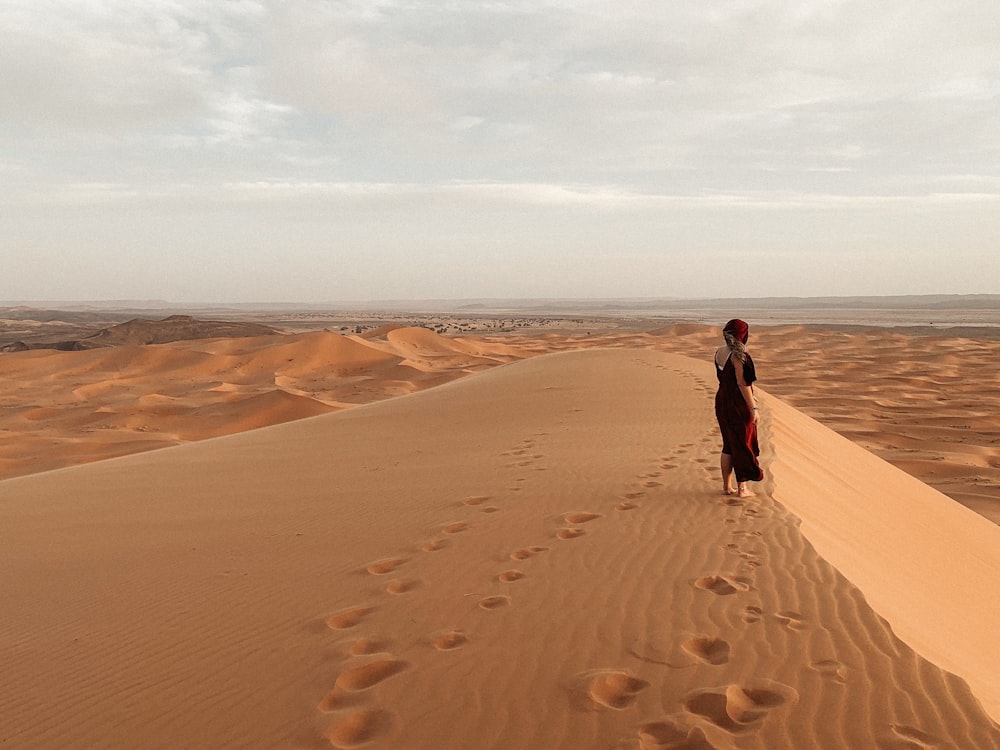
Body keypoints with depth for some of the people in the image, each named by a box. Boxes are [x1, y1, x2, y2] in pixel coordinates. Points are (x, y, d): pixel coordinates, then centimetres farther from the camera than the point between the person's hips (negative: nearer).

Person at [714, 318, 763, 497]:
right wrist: (753, 407, -16)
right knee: (743, 445, 5)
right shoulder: (738, 356, -20)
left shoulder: (719, 352, 4)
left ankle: (727, 485, 22)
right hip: (738, 405, -7)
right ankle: (742, 488, 11)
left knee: (728, 445, 17)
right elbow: (742, 383, -21)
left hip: (722, 401, 7)